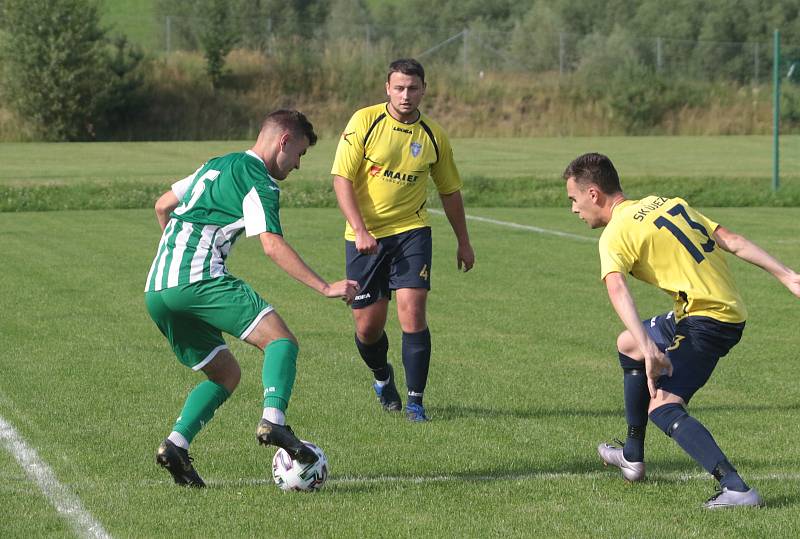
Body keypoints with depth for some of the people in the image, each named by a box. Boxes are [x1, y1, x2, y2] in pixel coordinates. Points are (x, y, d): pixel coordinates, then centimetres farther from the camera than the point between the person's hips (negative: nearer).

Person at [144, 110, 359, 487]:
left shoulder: (216, 165, 26)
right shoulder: (260, 182, -2)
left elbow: (162, 206, 33)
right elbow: (272, 245, -15)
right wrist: (325, 288, -17)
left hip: (155, 291, 9)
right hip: (200, 279, -9)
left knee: (226, 374, 16)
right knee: (281, 340, -12)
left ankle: (176, 444, -1)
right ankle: (273, 420, -35)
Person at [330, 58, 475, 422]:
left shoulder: (433, 136, 2)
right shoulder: (364, 121, -6)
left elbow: (449, 191, 15)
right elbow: (342, 178, -9)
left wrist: (463, 242, 17)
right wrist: (359, 229, -19)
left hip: (411, 231, 1)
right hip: (364, 236, 0)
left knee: (412, 311, -17)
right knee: (367, 327, 2)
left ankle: (415, 401, -7)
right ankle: (382, 377, 35)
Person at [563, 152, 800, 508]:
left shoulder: (615, 235, -9)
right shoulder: (667, 204, 15)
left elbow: (617, 289, -28)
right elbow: (730, 240, 10)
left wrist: (648, 348, -40)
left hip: (708, 319, -9)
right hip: (730, 309, 9)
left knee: (661, 406, -15)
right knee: (627, 344, 26)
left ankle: (735, 489, -30)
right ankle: (632, 457, 36)